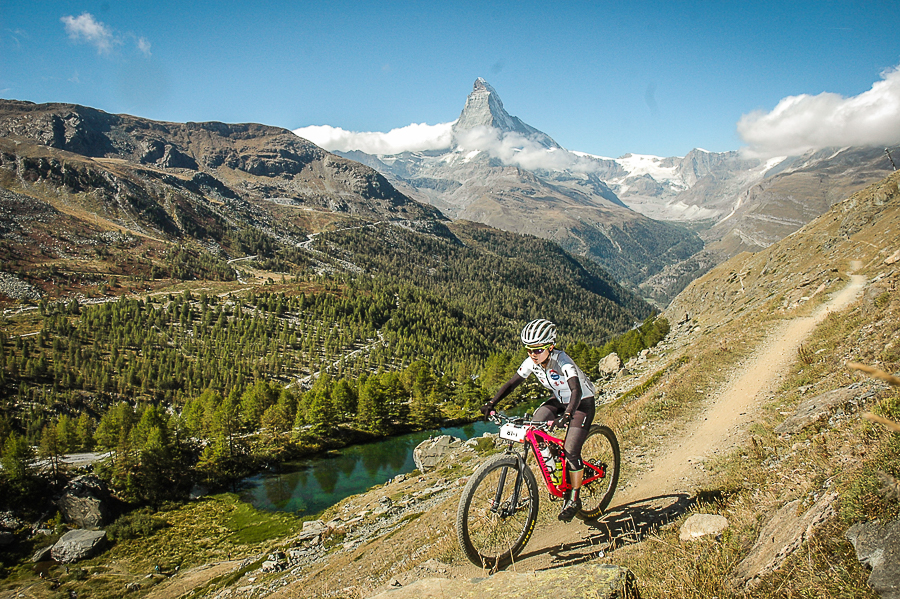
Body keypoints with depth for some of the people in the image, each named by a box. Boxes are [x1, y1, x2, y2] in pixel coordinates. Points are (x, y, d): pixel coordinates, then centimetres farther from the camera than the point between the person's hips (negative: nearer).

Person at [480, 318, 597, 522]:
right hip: (559, 400, 6)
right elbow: (512, 383, -9)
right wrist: (491, 403, -22)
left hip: (582, 403, -6)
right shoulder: (532, 362, -15)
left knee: (571, 450, -17)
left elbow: (576, 390, -44)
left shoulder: (562, 361, -32)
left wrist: (567, 414, -61)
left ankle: (574, 499, 3)